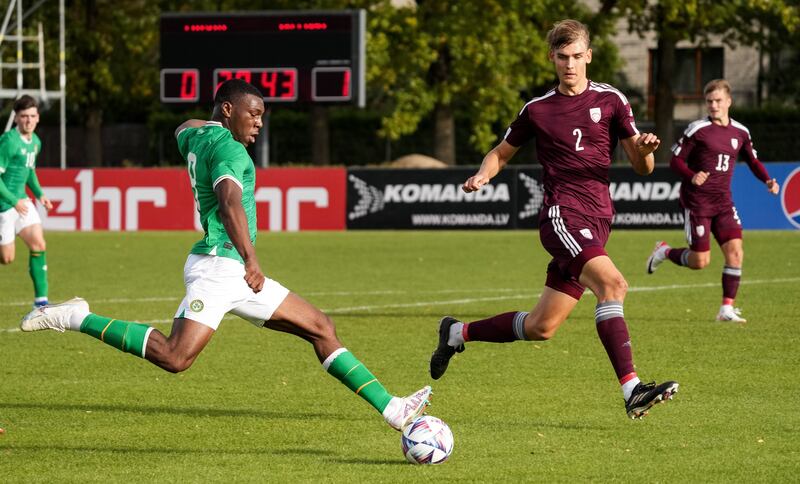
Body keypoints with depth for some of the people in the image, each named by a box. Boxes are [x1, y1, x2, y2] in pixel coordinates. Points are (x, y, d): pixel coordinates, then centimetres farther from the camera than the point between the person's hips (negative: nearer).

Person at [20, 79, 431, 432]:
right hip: (219, 264, -11)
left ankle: (392, 410, 6)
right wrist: (251, 260, -36)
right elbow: (230, 203, -29)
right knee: (176, 357, -24)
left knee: (320, 328, 8)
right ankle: (76, 319, -12)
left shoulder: (194, 135, 17)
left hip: (236, 274, 11)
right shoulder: (228, 147, -12)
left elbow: (185, 128, 45)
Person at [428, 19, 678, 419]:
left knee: (540, 328, 7)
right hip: (562, 214, -4)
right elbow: (501, 153, 19)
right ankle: (632, 390, -36)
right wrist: (482, 176, -3)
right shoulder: (537, 109, 6)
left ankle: (457, 333, 30)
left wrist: (644, 149, -15)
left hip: (597, 220, 4)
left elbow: (641, 167, 8)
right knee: (612, 282, -30)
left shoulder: (611, 100, 9)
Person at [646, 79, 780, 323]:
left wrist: (767, 180, 3)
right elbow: (675, 160, -7)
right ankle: (664, 251, 26)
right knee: (700, 261, -4)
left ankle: (727, 309, -3)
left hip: (723, 201, 5)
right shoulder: (698, 130, -9)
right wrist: (692, 176, -27)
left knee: (735, 252, -10)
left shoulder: (740, 132, 7)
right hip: (697, 201, -5)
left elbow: (753, 160, 22)